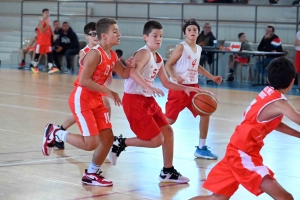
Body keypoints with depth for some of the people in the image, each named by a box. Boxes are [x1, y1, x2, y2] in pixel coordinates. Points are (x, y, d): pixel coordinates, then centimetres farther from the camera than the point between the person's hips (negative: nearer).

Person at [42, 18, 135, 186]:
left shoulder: (112, 56, 7)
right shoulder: (95, 54, -20)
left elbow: (123, 74, 21)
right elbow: (84, 80, -25)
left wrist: (130, 66, -3)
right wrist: (109, 92, -22)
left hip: (97, 100, 9)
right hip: (81, 100, -9)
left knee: (108, 138, 6)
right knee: (91, 143, -13)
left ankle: (91, 174, 22)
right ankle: (54, 133, 7)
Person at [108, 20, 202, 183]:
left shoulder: (159, 59, 13)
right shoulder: (144, 53, -15)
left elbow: (166, 83, 22)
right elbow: (133, 72, -34)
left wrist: (185, 88, 10)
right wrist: (150, 88, -47)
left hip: (148, 100, 9)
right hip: (134, 100, -9)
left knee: (168, 131, 12)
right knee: (156, 141, -9)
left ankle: (168, 171, 22)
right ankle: (121, 143, 7)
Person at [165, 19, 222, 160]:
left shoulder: (198, 49, 11)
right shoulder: (181, 47, -11)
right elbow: (168, 65, -11)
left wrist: (212, 77, 24)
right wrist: (175, 77, -29)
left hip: (193, 86, 7)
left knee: (205, 113, 2)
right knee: (169, 119, -7)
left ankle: (201, 148, 10)